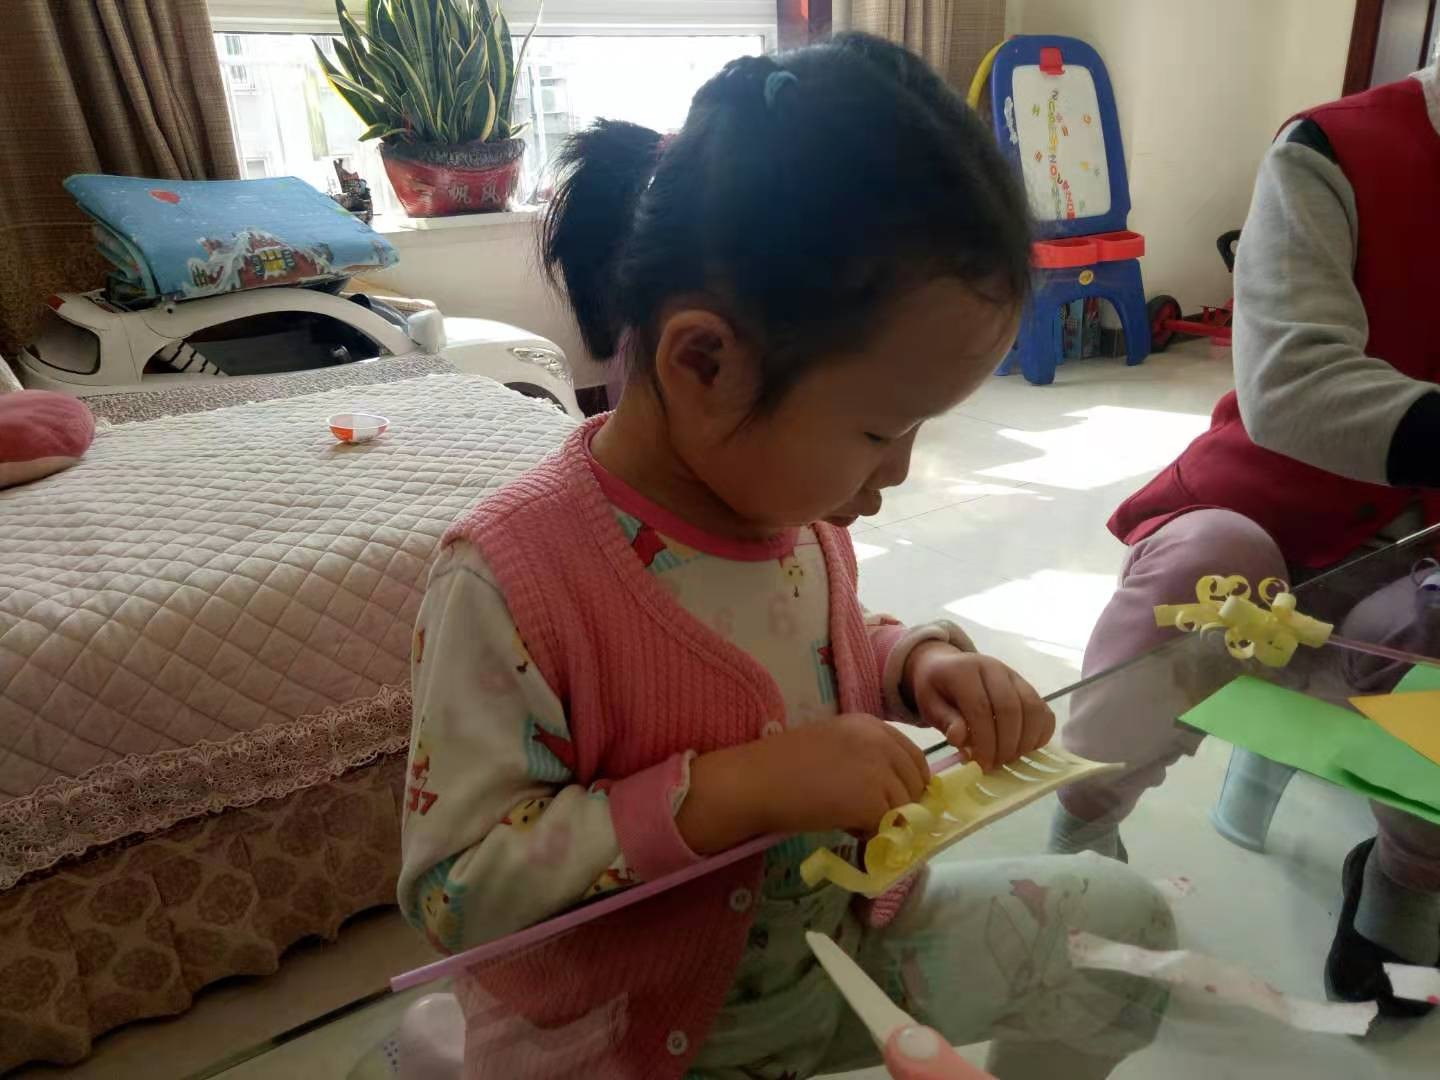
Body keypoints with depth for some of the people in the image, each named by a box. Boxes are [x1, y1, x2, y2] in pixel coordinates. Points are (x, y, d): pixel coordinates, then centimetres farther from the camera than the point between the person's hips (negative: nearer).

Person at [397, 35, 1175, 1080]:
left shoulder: (795, 501, -7)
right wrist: (730, 791, -33)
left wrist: (921, 661, -10)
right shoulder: (508, 579, -29)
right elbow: (452, 888, -25)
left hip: (843, 944, 6)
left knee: (1124, 919, 3)